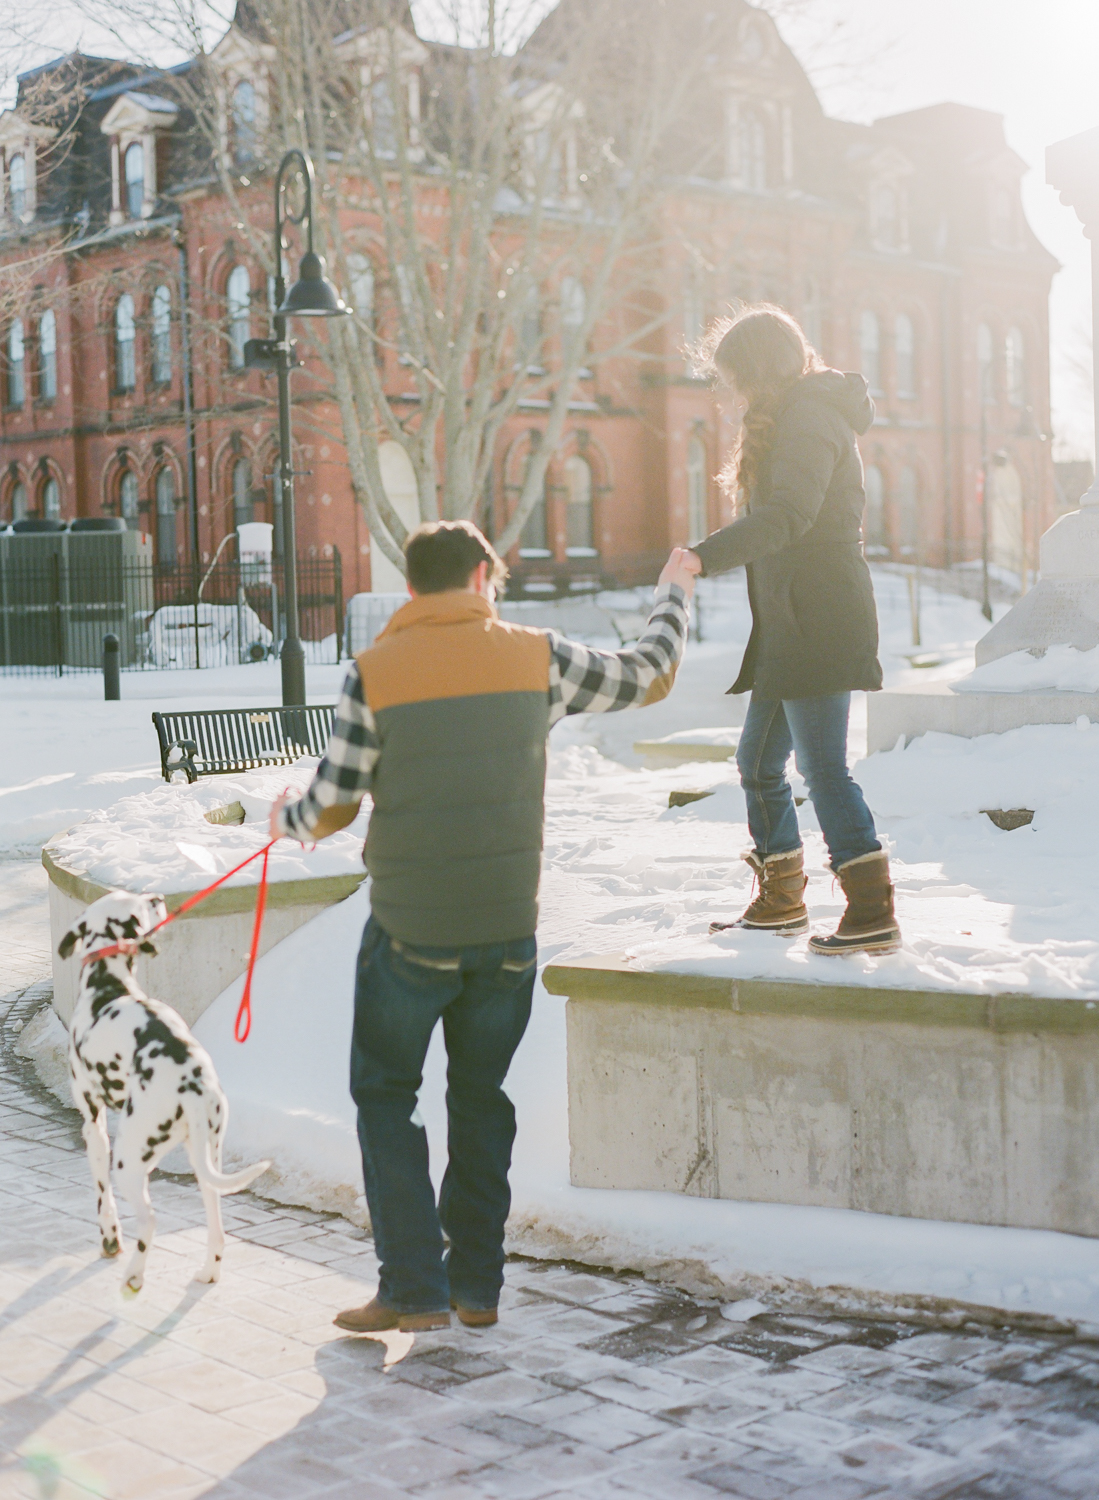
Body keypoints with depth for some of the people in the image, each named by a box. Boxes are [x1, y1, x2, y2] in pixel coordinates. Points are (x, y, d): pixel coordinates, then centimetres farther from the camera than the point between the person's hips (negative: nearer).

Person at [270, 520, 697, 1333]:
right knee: (481, 1098, 17)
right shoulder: (536, 655, -1)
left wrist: (287, 820, 20)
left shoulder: (375, 671, -7)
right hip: (509, 928, 3)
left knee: (386, 1096, 12)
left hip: (409, 930, -2)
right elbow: (649, 677, 12)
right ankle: (478, 1285, 22)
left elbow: (331, 806, -4)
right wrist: (675, 596, 31)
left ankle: (413, 1289, 7)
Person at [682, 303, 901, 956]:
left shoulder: (808, 419, -12)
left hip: (819, 620, -10)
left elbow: (788, 515, -27)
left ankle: (875, 913, -9)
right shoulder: (798, 418, 20)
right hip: (789, 626, 10)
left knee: (824, 767, -11)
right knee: (759, 761, 15)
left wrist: (705, 556, -36)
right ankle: (781, 900, 26)